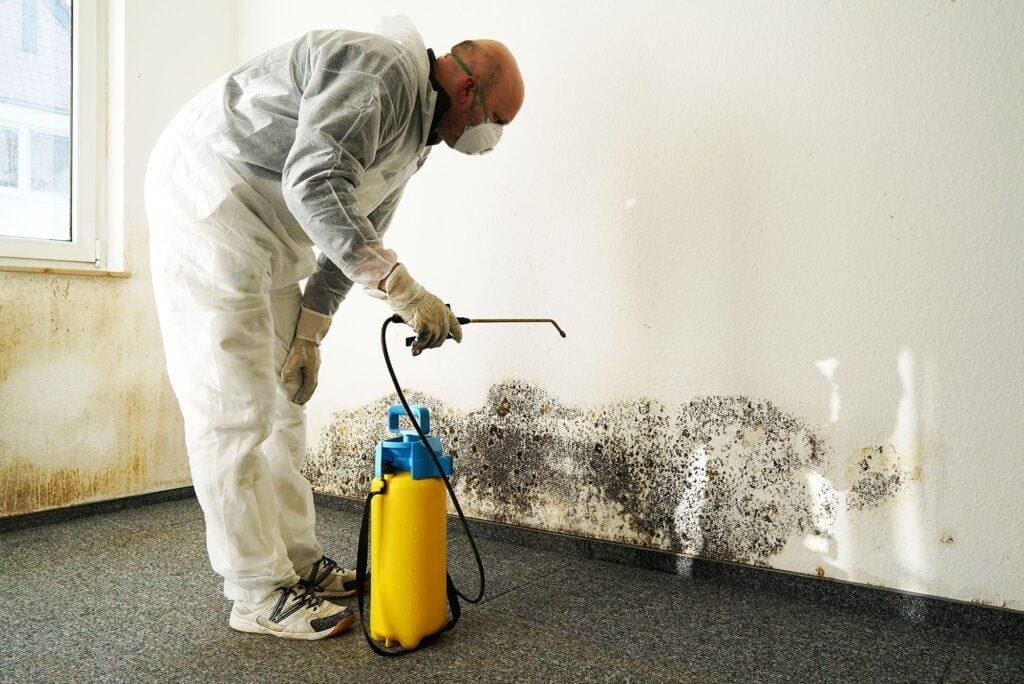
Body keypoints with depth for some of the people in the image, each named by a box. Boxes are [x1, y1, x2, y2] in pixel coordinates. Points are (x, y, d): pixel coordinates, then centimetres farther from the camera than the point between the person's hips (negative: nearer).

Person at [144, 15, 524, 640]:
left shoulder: (417, 136, 13)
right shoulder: (382, 69, -18)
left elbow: (355, 232, 15)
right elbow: (315, 184, -32)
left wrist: (309, 332, 12)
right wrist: (401, 287, -34)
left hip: (270, 245, 10)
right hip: (209, 201, -10)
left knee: (283, 404, 10)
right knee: (235, 411, -8)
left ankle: (299, 563, 21)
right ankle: (260, 594, 2)